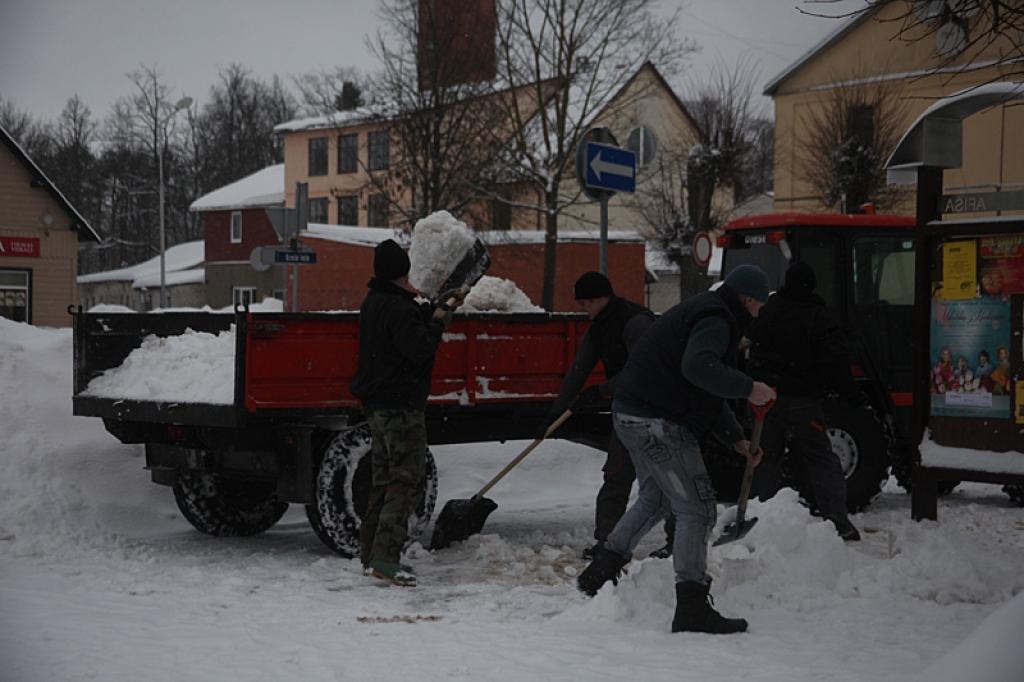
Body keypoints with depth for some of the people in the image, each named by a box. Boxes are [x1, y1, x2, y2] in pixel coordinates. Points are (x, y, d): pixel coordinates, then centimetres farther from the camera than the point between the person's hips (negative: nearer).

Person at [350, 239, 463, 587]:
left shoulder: (373, 303, 14)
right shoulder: (397, 306, -18)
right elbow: (418, 347, -22)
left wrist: (436, 307, 15)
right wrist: (439, 320, -8)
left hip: (378, 406, 10)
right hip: (399, 405, -10)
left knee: (385, 480, 16)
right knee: (406, 482, -10)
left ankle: (371, 552, 20)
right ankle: (384, 556, -17)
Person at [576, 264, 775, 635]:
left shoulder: (706, 315, 23)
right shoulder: (716, 320, -12)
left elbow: (709, 394, 27)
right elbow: (697, 367, -33)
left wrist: (737, 439, 22)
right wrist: (747, 388, -24)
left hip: (632, 415, 11)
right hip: (657, 423, -11)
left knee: (654, 499, 28)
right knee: (696, 510, -7)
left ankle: (599, 572, 34)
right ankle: (692, 608, -7)